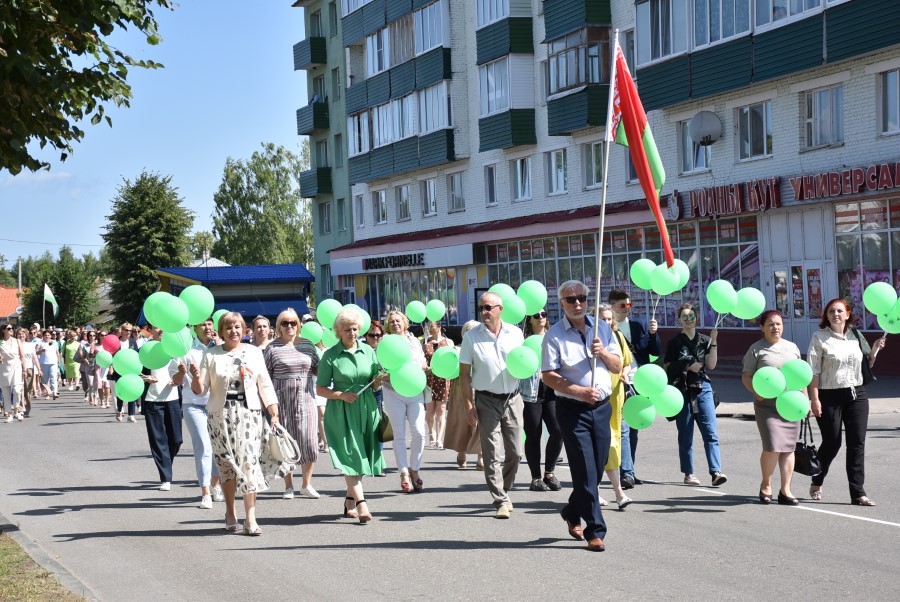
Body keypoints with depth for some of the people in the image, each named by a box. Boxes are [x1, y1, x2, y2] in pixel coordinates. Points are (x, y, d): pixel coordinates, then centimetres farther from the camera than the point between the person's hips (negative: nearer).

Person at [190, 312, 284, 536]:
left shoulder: (253, 352, 10)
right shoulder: (211, 355, 6)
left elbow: (265, 385, 9)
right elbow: (200, 390, 5)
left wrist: (274, 414, 2)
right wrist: (196, 378, -17)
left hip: (250, 415, 0)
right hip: (221, 416, 0)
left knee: (249, 462, -9)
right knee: (226, 464, 2)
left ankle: (250, 517, -8)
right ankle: (230, 513, 16)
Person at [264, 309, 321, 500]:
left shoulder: (307, 345, 9)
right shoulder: (272, 349, -1)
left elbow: (318, 369, 17)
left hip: (306, 400, 2)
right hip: (282, 402, -2)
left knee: (309, 443, -1)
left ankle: (306, 484, 13)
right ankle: (288, 486, 15)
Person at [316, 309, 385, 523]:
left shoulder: (368, 351, 9)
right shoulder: (330, 356, -2)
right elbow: (320, 388, -2)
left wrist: (378, 381, -8)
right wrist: (341, 395, -16)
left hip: (366, 409, 4)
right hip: (342, 411, -4)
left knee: (362, 456, 6)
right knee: (351, 456, -11)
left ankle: (349, 502, 20)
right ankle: (361, 504, -17)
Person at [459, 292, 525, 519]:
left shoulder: (515, 333, 3)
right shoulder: (472, 336, -3)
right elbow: (464, 373, -2)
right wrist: (469, 404, -8)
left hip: (513, 399, 3)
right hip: (487, 400, -3)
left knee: (513, 453, 7)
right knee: (493, 454, -6)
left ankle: (504, 492, 26)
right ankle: (501, 502, -3)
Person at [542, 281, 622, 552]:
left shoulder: (602, 328, 9)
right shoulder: (554, 335, -5)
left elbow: (617, 366, 10)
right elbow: (548, 376, -10)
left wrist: (604, 352, -11)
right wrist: (580, 391, -19)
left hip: (602, 407, 5)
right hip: (572, 409, -5)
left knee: (598, 468, 11)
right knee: (585, 471, -5)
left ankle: (572, 513, 33)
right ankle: (595, 531, 0)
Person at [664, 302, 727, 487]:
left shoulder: (704, 340, 12)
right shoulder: (674, 342, 7)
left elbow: (711, 365, 4)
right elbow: (668, 368, 5)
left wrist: (713, 341, -2)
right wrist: (688, 366, -6)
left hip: (702, 389, 1)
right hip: (682, 391, -1)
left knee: (710, 432, -10)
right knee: (685, 435, 2)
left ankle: (716, 472, -17)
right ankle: (688, 473, 8)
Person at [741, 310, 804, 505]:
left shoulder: (792, 347, 15)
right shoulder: (757, 349, 2)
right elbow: (746, 376, 1)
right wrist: (756, 391, -17)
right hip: (767, 404, -4)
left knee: (788, 447, 3)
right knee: (772, 447, -13)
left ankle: (785, 490, 10)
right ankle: (766, 484, 10)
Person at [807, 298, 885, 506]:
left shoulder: (856, 336, 10)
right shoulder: (820, 337, -4)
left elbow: (866, 365, 17)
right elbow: (813, 370, -9)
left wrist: (874, 350, -1)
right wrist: (814, 399, -15)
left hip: (857, 395, 4)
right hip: (830, 396, -4)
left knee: (857, 444, -1)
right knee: (831, 443, 3)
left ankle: (858, 493, 1)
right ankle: (816, 483, 28)